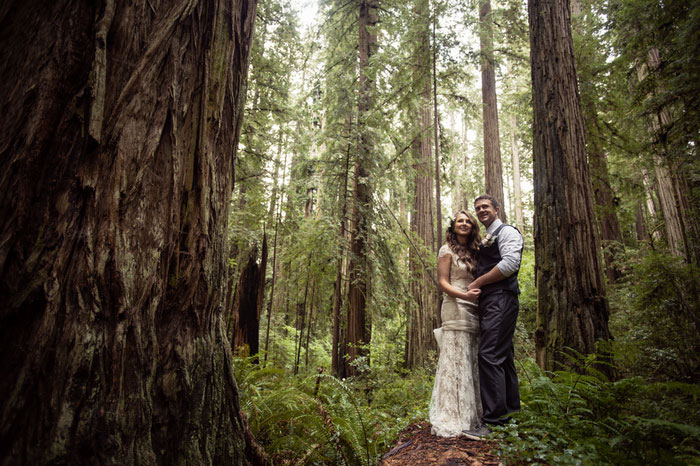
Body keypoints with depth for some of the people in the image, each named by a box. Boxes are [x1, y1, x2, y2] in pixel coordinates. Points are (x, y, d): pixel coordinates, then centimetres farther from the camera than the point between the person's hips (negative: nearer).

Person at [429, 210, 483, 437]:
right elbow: (442, 283, -6)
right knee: (456, 361, -9)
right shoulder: (447, 250, 1)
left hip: (474, 311, 6)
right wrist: (464, 295, -22)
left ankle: (471, 415, 15)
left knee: (472, 363, 7)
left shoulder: (474, 252, 19)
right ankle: (452, 419, -4)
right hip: (455, 309, -6)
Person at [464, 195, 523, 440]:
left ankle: (493, 420, -11)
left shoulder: (507, 231, -2)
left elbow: (510, 264, -17)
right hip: (489, 302, 10)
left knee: (489, 355, -15)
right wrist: (476, 285, 9)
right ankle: (511, 412, 22)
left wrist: (477, 283, -12)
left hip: (501, 299, -10)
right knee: (502, 356, 13)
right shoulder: (485, 241, 25)